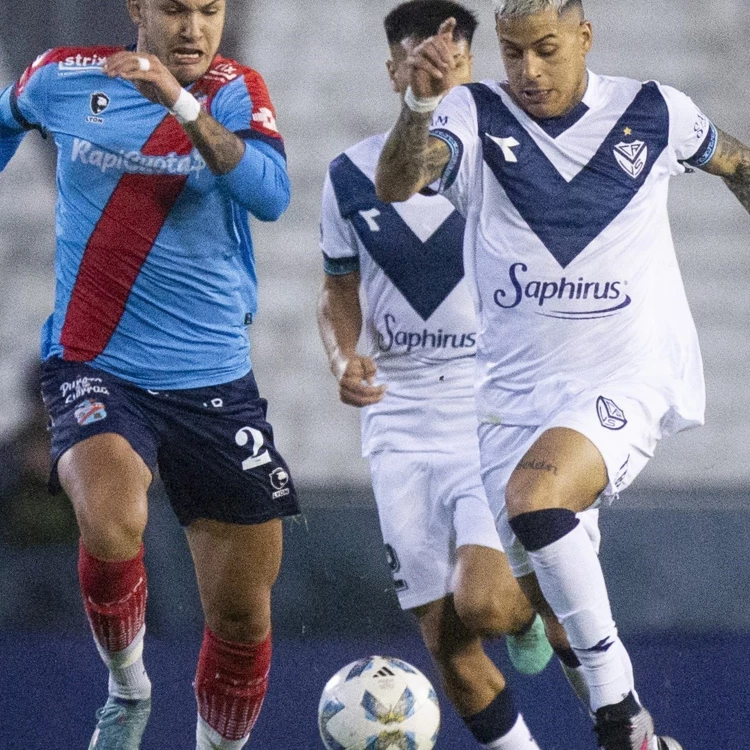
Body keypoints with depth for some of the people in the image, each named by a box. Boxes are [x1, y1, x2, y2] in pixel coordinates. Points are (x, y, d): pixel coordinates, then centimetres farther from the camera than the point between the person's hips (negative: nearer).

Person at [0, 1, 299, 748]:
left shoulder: (233, 92, -5)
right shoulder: (64, 78, -2)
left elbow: (271, 195, -24)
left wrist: (181, 103, -33)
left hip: (215, 383, 1)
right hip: (96, 369, -1)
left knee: (243, 614, 5)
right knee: (111, 523, -31)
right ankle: (126, 688, -4)